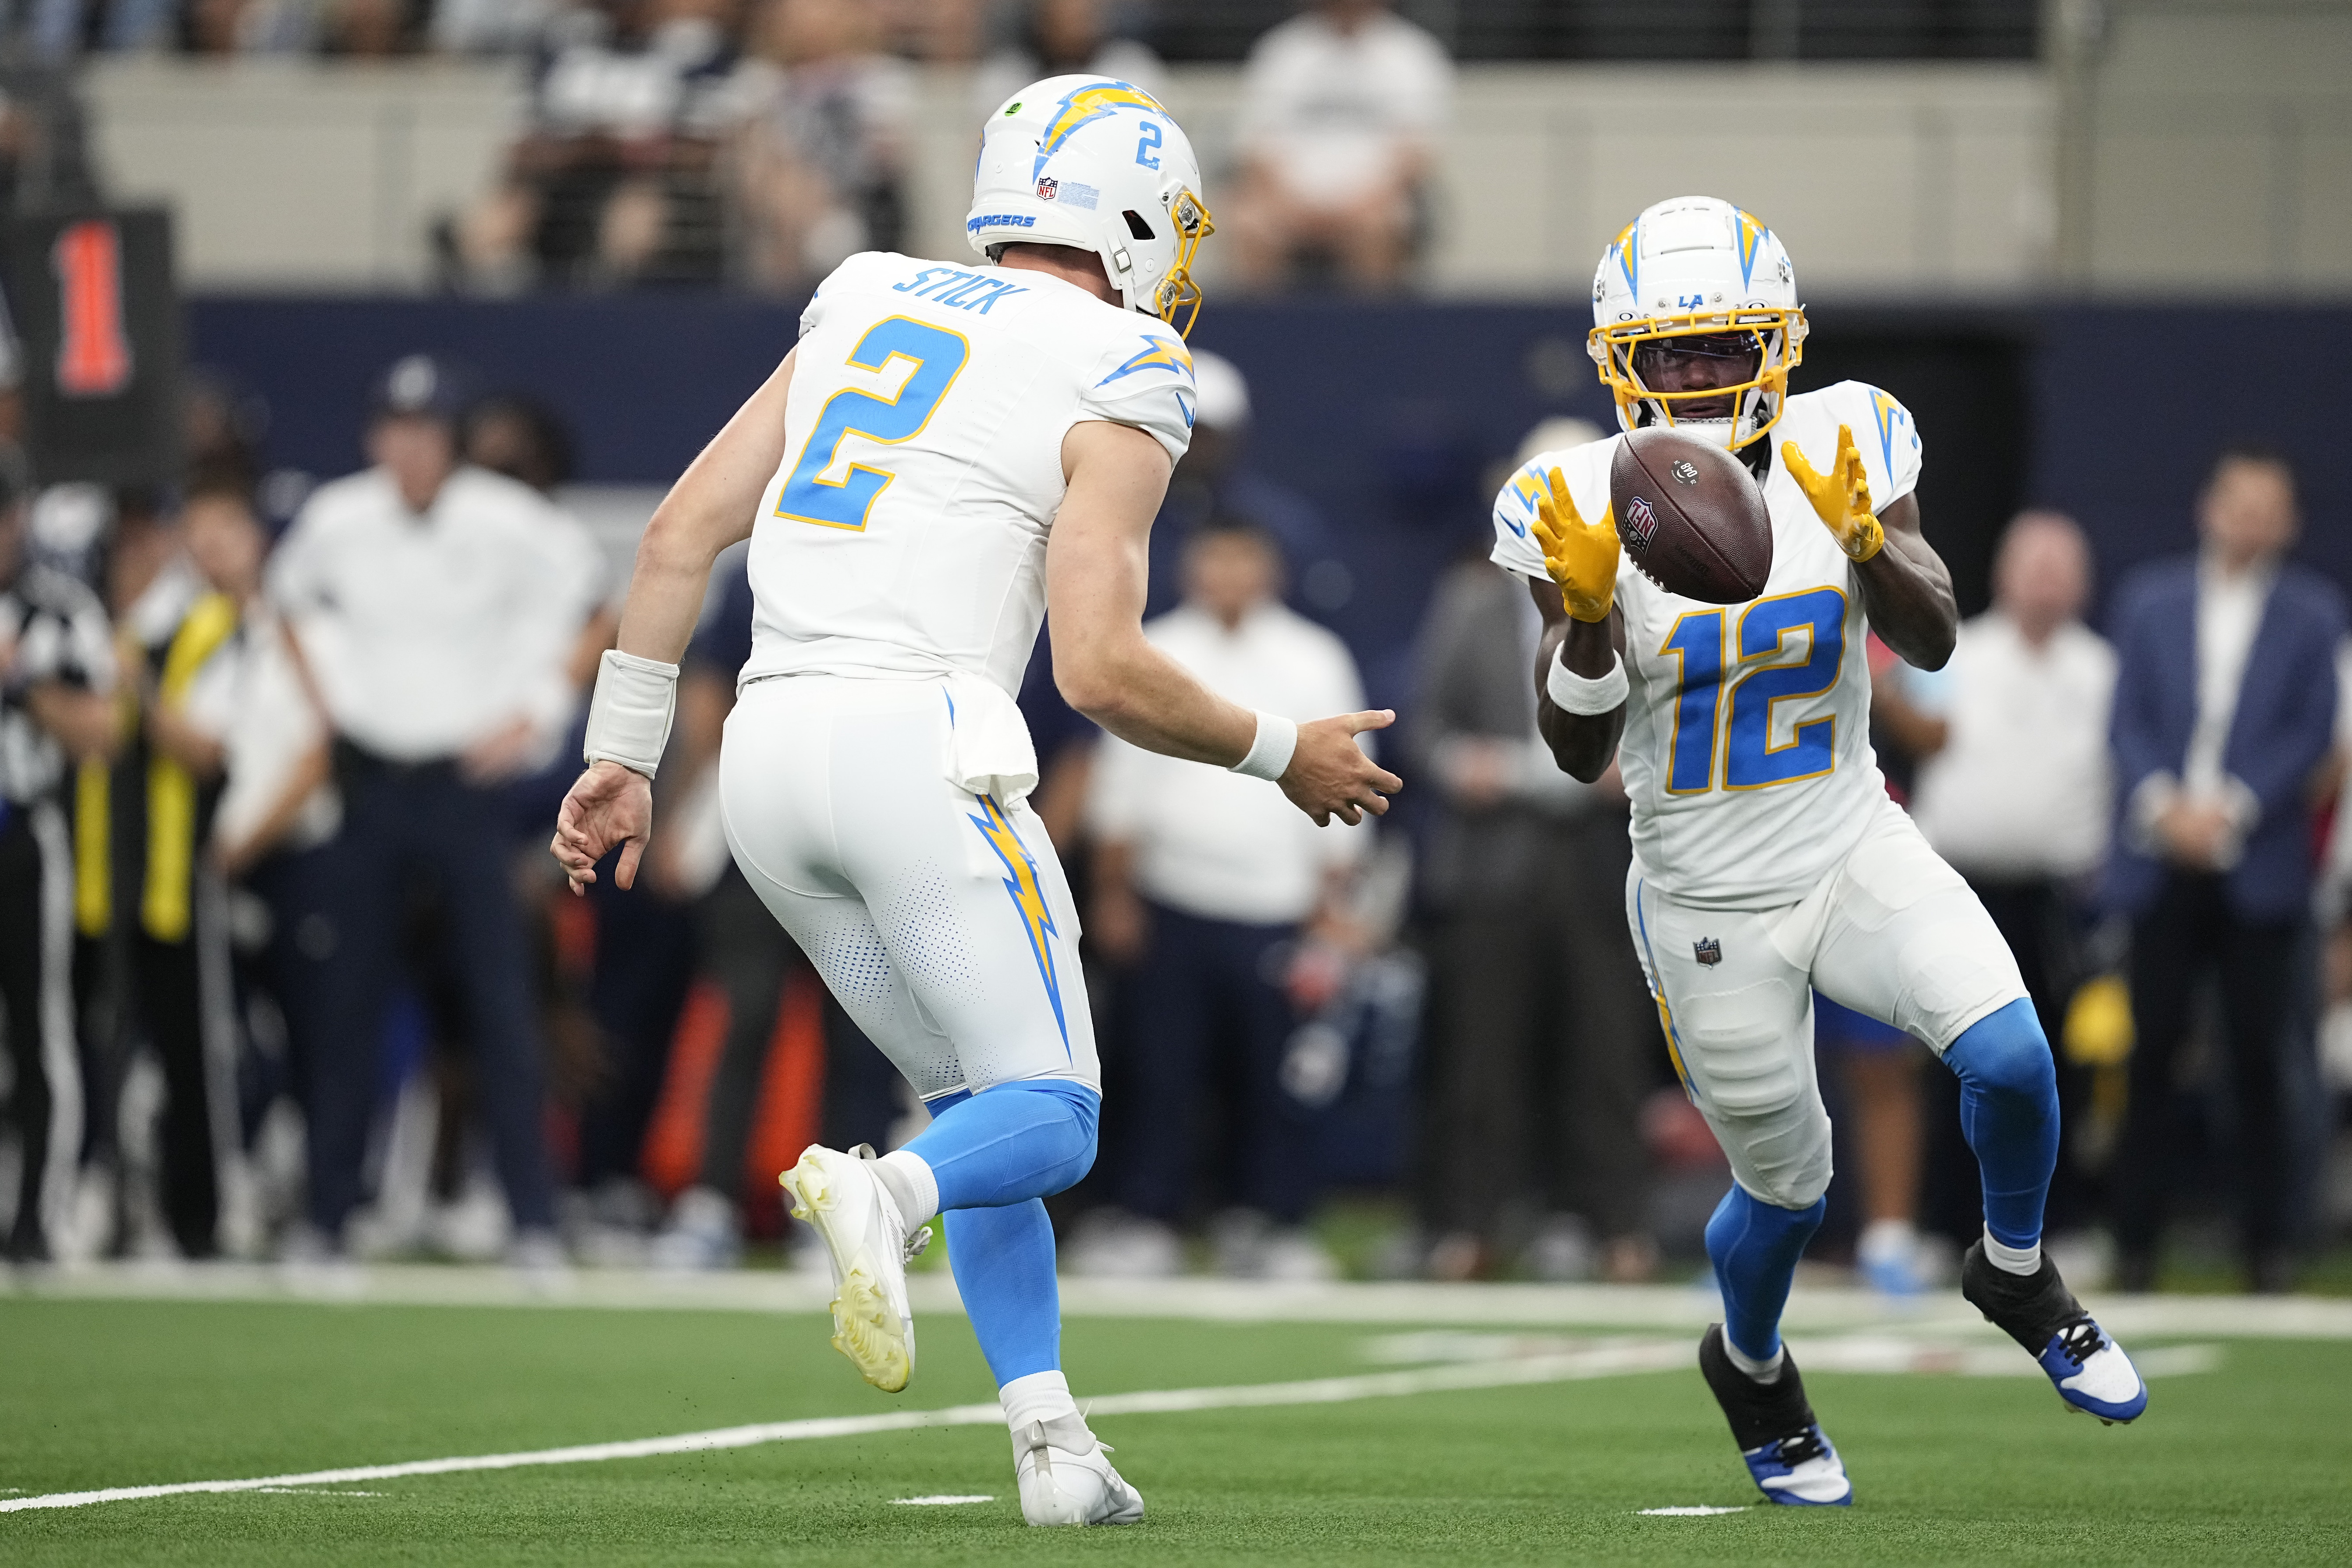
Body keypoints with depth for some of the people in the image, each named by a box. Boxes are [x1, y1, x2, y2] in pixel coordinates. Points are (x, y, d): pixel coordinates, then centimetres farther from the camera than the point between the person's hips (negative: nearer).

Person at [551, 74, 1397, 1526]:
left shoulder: (873, 303, 18)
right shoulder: (1115, 382, -1)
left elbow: (683, 532, 15)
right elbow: (1102, 669, -9)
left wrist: (625, 754, 21)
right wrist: (1281, 755, 7)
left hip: (771, 751, 7)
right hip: (914, 742, -7)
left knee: (978, 1095, 17)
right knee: (1049, 1121, 0)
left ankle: (1053, 1442, 7)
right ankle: (883, 1196, -33)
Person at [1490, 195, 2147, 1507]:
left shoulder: (1834, 451, -8)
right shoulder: (1592, 505, -13)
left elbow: (1935, 641, -12)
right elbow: (1580, 751, -12)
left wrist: (1866, 538, -31)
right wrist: (1584, 610, -29)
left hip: (1856, 852, 1)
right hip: (1709, 901, -1)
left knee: (2008, 1053, -21)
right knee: (1787, 1186, 8)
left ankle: (2018, 1274, 9)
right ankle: (1751, 1369, 42)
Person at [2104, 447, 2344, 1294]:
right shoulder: (2150, 599, 11)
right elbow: (2128, 722, 7)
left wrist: (2229, 809, -11)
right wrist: (2162, 804, -9)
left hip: (2258, 866, -1)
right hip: (2163, 865, 1)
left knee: (2258, 1056, -2)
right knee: (2153, 1051, 0)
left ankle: (2266, 1242, 3)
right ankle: (2135, 1241, 3)